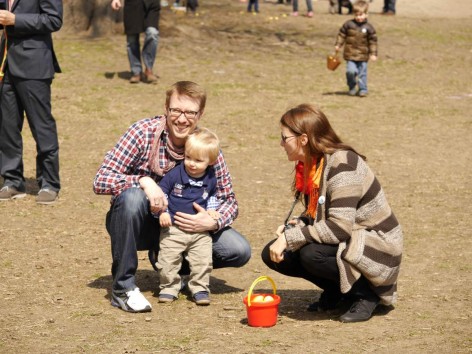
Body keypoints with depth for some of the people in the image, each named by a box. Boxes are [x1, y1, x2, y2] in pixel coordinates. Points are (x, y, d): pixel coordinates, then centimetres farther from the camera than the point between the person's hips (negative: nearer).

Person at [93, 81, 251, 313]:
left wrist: (214, 223, -23)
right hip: (138, 224, -3)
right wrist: (143, 181, -37)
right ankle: (123, 286, -21)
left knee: (240, 252, -14)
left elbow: (229, 199, -2)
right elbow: (101, 180, -21)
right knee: (132, 196, -37)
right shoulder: (144, 132, -18)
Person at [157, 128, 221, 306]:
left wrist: (211, 210, 5)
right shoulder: (175, 174, -11)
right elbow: (161, 191, -1)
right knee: (168, 260, -1)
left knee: (203, 261, -4)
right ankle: (169, 287, 16)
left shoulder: (210, 179, 0)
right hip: (173, 228, -2)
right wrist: (163, 212, -11)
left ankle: (200, 288, 12)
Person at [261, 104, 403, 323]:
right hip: (347, 244, 9)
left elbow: (340, 227, -32)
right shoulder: (310, 166, 4)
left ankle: (366, 292, -9)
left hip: (378, 248, -9)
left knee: (311, 254, -34)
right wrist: (293, 226, -8)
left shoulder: (342, 164, -24)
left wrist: (290, 237, -28)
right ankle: (335, 292, 11)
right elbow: (316, 216, 14)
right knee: (272, 254, -3)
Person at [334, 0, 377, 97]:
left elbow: (373, 41, 2)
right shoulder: (348, 24, -1)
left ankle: (363, 89, 18)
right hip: (350, 54, 0)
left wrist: (373, 54, -2)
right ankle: (352, 87, 11)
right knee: (350, 71, -13)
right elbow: (342, 34, 8)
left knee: (362, 73, 4)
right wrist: (338, 45, 2)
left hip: (363, 56, 0)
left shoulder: (369, 28, -2)